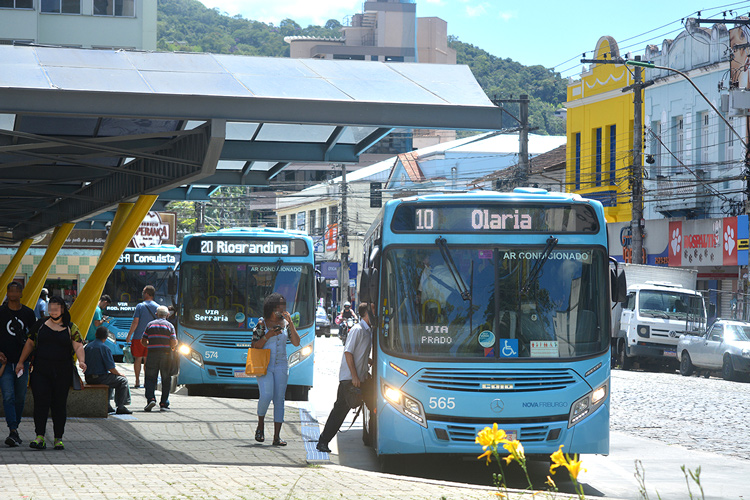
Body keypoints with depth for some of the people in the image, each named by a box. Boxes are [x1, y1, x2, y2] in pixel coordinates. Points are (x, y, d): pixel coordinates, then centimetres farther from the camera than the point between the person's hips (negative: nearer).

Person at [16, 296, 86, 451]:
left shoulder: (71, 328, 6)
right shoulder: (40, 325, 9)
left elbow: (78, 346, -2)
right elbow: (30, 344, 14)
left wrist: (81, 361, -20)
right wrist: (21, 362, 9)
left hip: (62, 373, 0)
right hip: (41, 371, 0)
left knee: (59, 405, 3)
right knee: (40, 402, -12)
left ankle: (58, 438, 11)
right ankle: (40, 438, -13)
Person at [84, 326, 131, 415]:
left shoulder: (87, 346, 7)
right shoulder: (104, 348, -15)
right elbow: (111, 368, -15)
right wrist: (120, 374, 6)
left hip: (88, 379, 8)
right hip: (100, 378, -8)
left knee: (110, 379, 34)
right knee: (123, 380, 7)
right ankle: (120, 407, 1)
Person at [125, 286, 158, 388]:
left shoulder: (140, 306, -8)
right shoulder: (158, 307, 1)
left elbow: (135, 323, -11)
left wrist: (129, 335, -4)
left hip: (139, 337, -3)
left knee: (138, 359, 6)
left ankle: (137, 381, 5)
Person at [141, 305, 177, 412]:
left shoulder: (150, 324, 7)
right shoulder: (169, 325, 2)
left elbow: (143, 341, 5)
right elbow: (174, 342, -8)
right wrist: (172, 347, 14)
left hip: (152, 354, 1)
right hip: (166, 354, -1)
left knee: (150, 378, 5)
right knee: (166, 379, 8)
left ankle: (150, 398, -16)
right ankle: (164, 404, 6)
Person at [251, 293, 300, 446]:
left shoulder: (285, 323, 8)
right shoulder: (262, 323, 0)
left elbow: (296, 343, -1)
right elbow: (255, 346, -2)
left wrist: (290, 323, -9)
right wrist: (268, 336, -16)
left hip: (281, 366, 3)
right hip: (264, 365, -3)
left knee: (279, 400, -1)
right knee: (266, 395, -22)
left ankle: (276, 437, 0)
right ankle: (260, 425, 4)